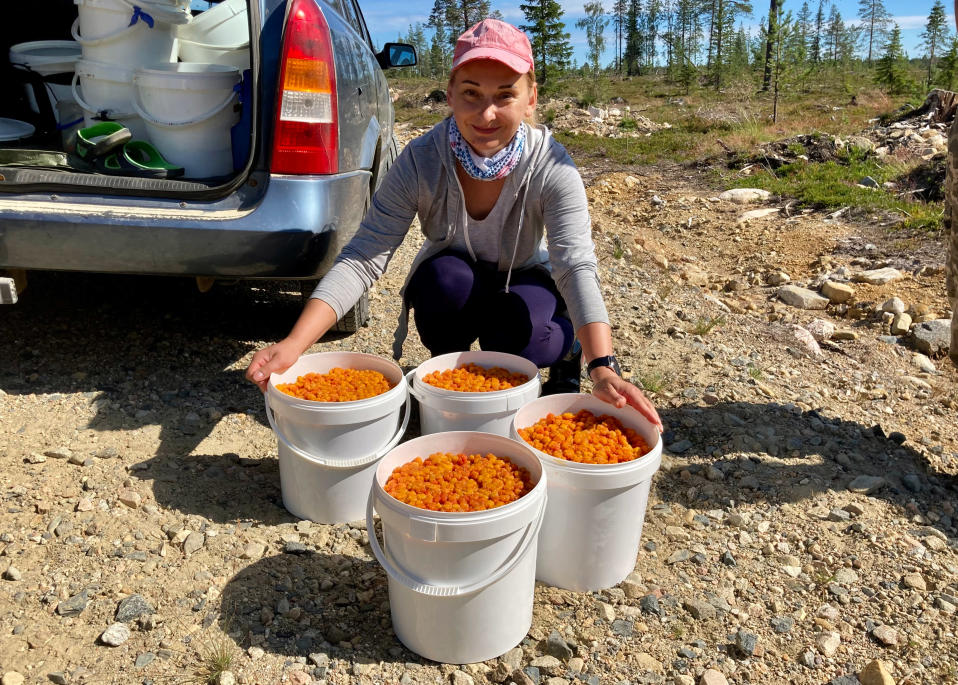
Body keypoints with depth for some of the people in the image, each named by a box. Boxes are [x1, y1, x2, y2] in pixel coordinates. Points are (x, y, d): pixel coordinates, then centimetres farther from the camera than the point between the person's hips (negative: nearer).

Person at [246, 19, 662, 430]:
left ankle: (566, 351, 4)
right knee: (444, 274, -34)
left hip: (524, 286, 0)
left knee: (515, 331, -34)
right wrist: (294, 344, -44)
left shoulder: (551, 167, -27)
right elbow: (363, 257, -30)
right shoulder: (421, 162, -26)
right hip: (449, 293, 1)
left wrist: (603, 368, -53)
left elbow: (577, 266, -37)